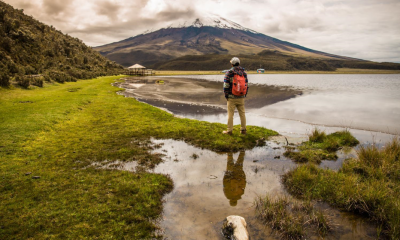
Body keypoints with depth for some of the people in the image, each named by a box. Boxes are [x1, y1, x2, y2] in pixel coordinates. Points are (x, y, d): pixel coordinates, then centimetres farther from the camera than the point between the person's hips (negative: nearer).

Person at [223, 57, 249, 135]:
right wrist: (244, 96, 12)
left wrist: (226, 96, 0)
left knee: (230, 114, 4)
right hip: (241, 98, 4)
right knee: (242, 114, 12)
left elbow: (226, 87, -13)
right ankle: (243, 130, 17)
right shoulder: (244, 73, 2)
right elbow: (246, 86, 3)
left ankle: (229, 131, 9)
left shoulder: (228, 73, -11)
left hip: (232, 98, -4)